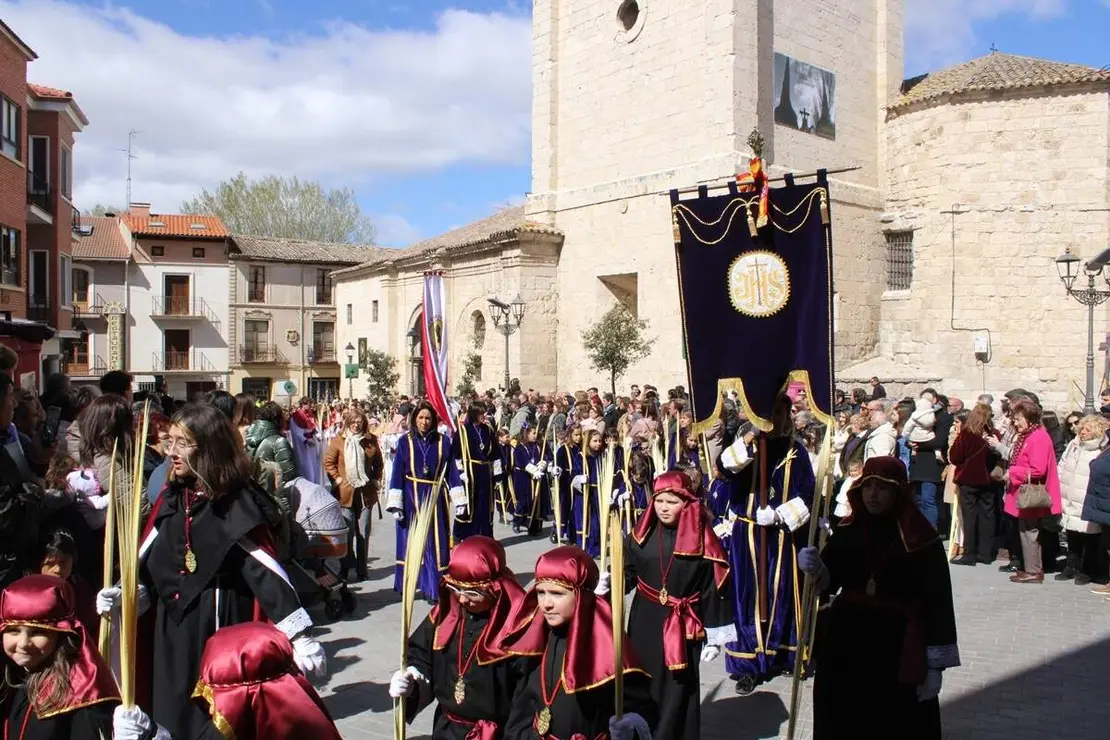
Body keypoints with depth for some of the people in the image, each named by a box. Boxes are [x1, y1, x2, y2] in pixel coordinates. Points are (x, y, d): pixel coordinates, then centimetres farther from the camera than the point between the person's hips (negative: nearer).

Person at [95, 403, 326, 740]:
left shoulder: (239, 503, -13)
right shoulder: (170, 499, 6)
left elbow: (269, 572, -18)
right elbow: (147, 567, 11)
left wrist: (299, 636, -23)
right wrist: (122, 595, -8)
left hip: (224, 627, -6)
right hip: (173, 630, 6)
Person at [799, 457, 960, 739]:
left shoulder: (921, 538, -12)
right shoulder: (848, 529, 0)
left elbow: (938, 602, -9)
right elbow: (830, 582, 2)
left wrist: (935, 664, -7)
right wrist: (815, 568, -21)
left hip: (897, 646, -3)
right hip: (846, 640, 4)